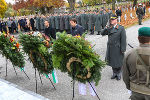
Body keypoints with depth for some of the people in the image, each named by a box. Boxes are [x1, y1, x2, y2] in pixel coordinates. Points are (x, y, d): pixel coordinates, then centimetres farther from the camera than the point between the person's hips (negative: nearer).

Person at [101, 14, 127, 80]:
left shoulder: (121, 28, -9)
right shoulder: (109, 28, 7)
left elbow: (123, 40, -12)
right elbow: (102, 33, 1)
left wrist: (123, 50, -14)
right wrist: (106, 28, -14)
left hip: (117, 49, -5)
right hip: (110, 48, 5)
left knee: (118, 62, 10)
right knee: (112, 61, 16)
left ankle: (118, 74, 31)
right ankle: (114, 73, 34)